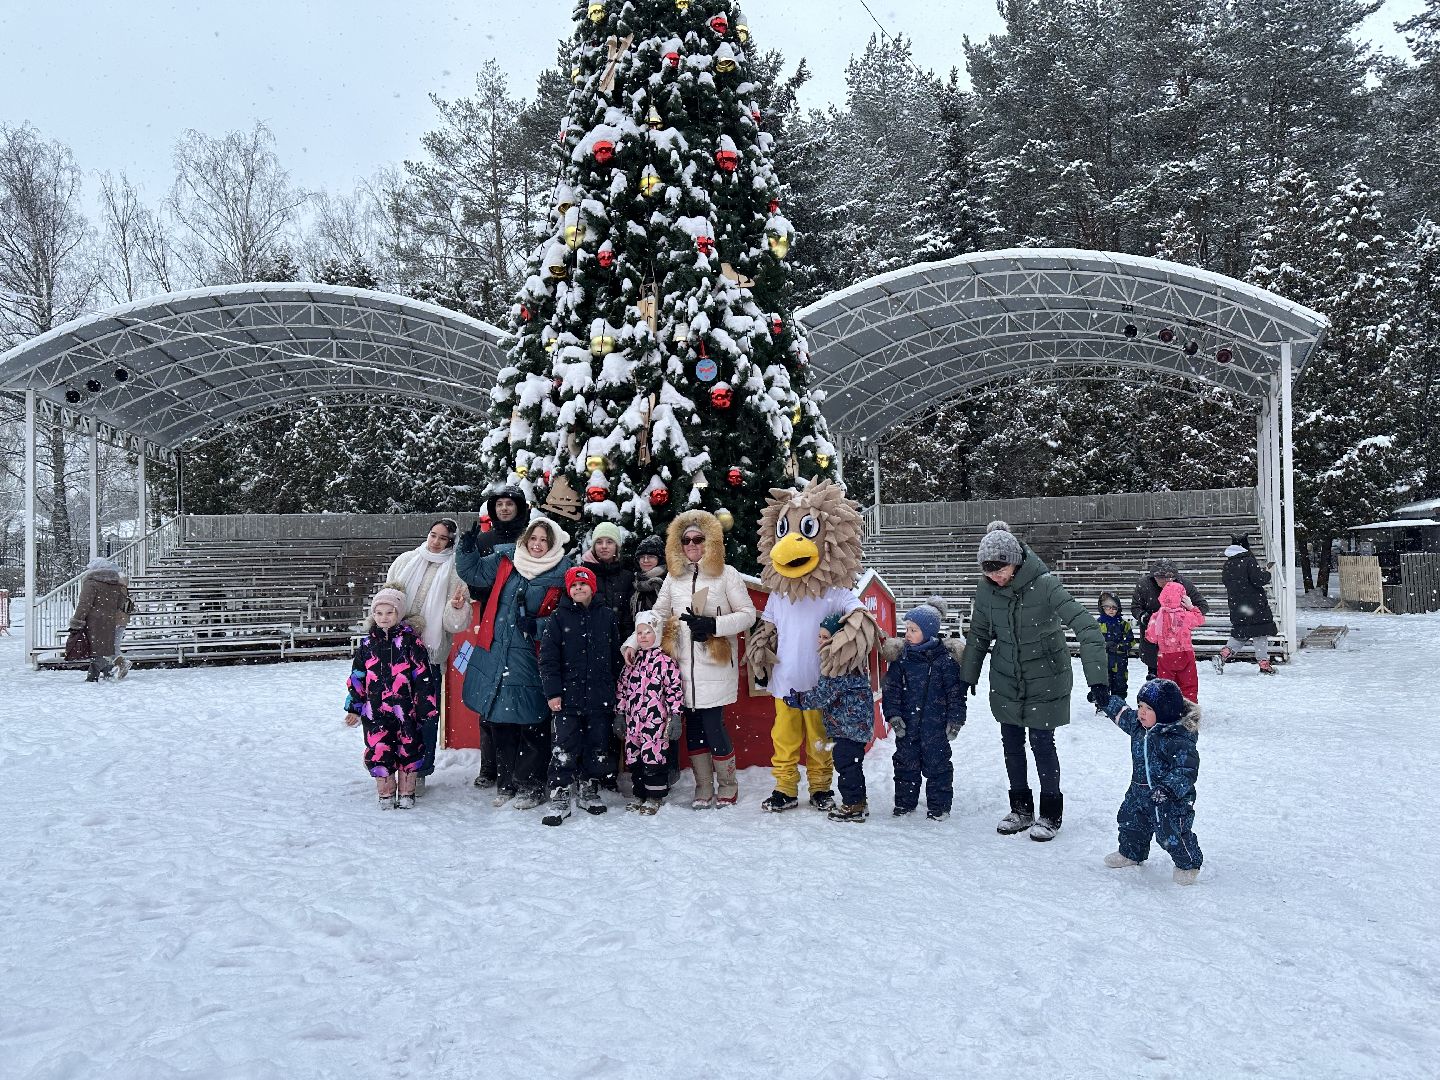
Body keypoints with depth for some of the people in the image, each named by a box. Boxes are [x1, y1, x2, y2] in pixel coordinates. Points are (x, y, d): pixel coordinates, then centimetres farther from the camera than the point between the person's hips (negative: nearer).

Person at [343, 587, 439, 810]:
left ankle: (406, 792, 23)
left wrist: (426, 706, -5)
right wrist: (354, 708, 12)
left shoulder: (411, 640, -4)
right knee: (378, 751, 2)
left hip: (405, 709, -2)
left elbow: (423, 675, -3)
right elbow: (357, 677, 12)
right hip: (375, 710, 2)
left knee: (408, 750, 7)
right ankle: (386, 793, 19)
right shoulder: (367, 644, 6)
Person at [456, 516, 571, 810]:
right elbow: (472, 572, 17)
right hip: (496, 653, 4)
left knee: (531, 723, 1)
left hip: (531, 658, -4)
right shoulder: (504, 561, 6)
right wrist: (468, 550, -1)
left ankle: (530, 786, 15)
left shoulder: (561, 574, -5)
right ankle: (506, 784, 26)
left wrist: (537, 626, -16)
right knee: (501, 723, 13)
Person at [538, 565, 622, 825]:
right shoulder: (559, 618, 1)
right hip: (568, 696, -2)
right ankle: (560, 797, 2)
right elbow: (548, 658, -1)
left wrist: (615, 691, 8)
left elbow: (615, 656, 11)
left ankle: (589, 791, 24)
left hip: (600, 696, 2)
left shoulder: (607, 616, 7)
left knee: (598, 746, 10)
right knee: (565, 747, -4)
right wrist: (552, 692, -8)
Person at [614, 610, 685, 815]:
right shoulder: (632, 661, 11)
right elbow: (622, 689, 16)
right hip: (633, 720, 6)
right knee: (634, 758, 11)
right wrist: (619, 715, 13)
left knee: (654, 758, -4)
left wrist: (676, 716, -11)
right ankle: (640, 795, 24)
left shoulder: (666, 662, -6)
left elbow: (675, 690, -8)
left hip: (655, 721, -6)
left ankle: (655, 797, 10)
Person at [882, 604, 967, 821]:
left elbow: (956, 691, -3)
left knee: (937, 763, 5)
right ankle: (905, 802, 24)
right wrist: (893, 714, -6)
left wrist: (955, 720, -5)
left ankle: (939, 806, 17)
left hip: (935, 724, -3)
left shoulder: (945, 660, -7)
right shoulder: (901, 658, 2)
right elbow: (891, 688, 3)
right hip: (906, 724, 3)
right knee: (905, 762, 11)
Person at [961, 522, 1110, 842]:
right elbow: (978, 635, 7)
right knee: (1011, 745, 12)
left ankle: (1051, 813, 22)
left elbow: (1088, 628, -28)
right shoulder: (987, 590, -9)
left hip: (1045, 681, -4)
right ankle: (1021, 809, 30)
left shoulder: (1045, 585, -24)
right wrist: (967, 678, 12)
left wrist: (1097, 679, -35)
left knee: (1042, 744, 2)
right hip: (1006, 682, 4)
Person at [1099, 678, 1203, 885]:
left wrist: (1169, 788, -38)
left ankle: (1188, 864, 22)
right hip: (1139, 791, 8)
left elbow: (1186, 769, -29)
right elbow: (1122, 715, 21)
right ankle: (1131, 853, 45)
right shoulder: (1139, 725, -1)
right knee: (1130, 822, 21)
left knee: (1172, 833, -3)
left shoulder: (1179, 738, -26)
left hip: (1171, 798, -8)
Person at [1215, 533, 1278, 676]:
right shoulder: (1249, 560, -14)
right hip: (1254, 604, -6)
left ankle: (1222, 655, -1)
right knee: (1260, 633, 3)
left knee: (1241, 634, 14)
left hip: (1236, 605, 6)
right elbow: (1259, 580, -18)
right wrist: (1267, 573, 1)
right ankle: (1264, 664, 4)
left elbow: (1224, 580, 16)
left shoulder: (1228, 563, 6)